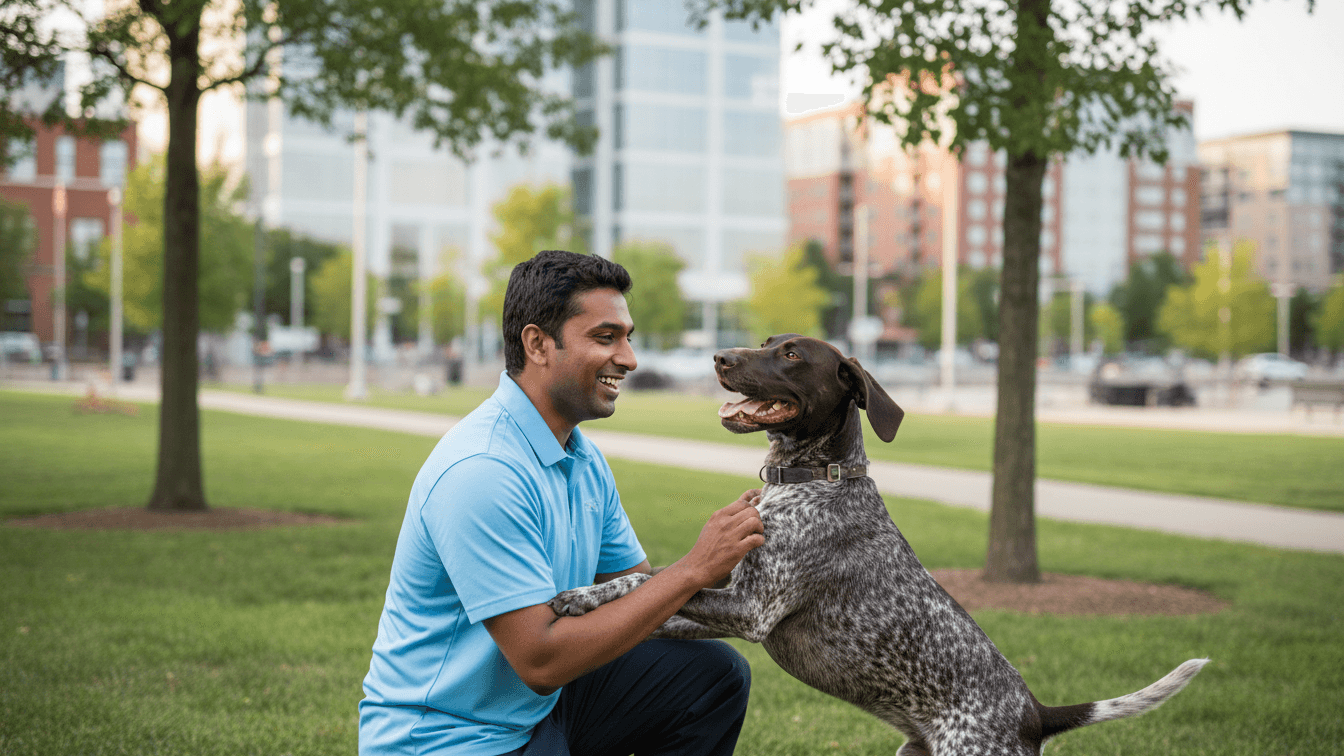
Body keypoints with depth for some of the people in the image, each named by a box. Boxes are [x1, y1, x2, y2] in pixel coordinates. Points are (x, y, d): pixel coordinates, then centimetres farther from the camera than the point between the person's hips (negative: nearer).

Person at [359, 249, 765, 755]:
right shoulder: (480, 472, -26)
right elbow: (540, 660, -27)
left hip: (538, 707, 9)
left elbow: (634, 592, 8)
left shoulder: (584, 460, 5)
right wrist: (692, 570, -25)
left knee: (716, 675, 2)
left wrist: (729, 558, -10)